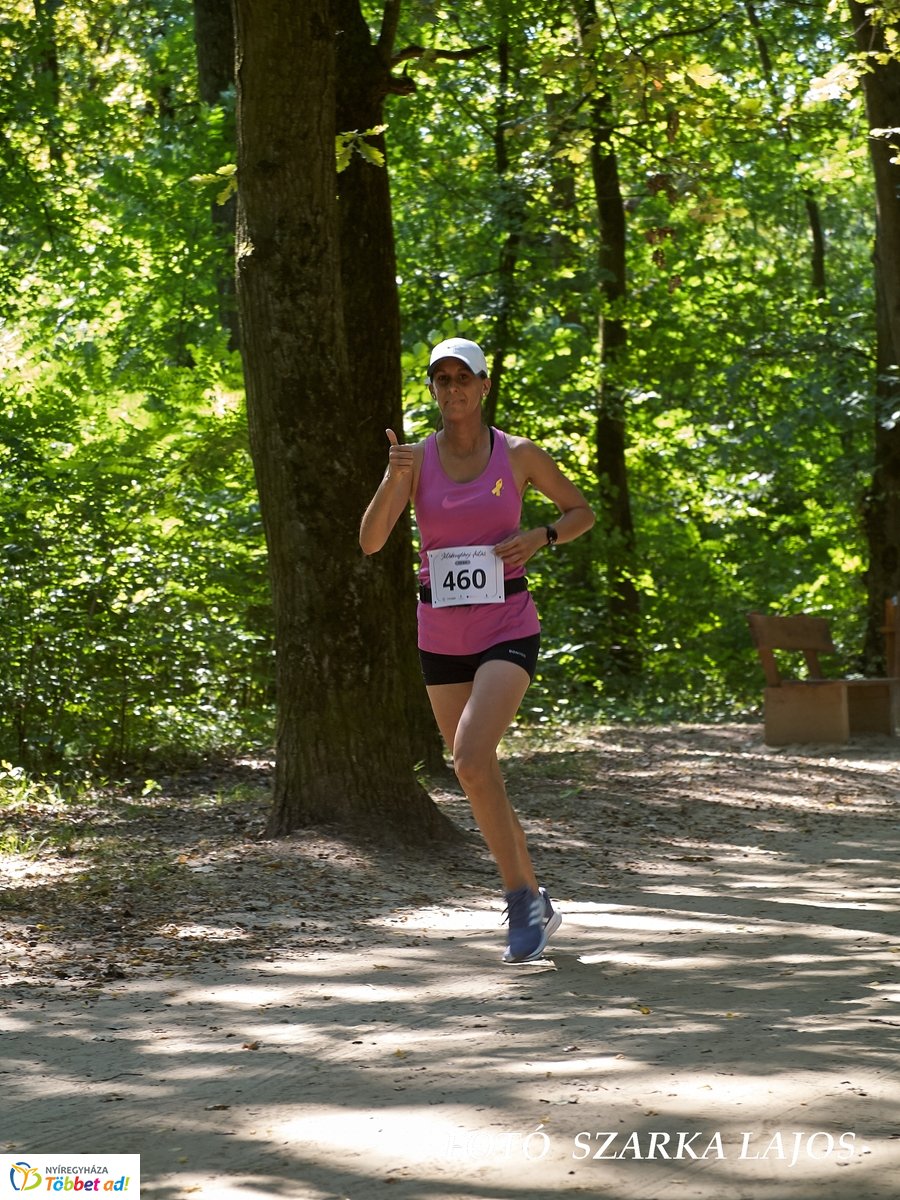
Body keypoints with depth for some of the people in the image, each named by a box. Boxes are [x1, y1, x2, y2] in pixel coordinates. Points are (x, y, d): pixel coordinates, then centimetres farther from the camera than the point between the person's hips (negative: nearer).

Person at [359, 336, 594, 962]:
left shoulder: (520, 455, -3)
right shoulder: (416, 458, 1)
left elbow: (582, 511, 10)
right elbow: (371, 541, -9)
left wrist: (540, 537, -9)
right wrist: (394, 477, -25)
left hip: (507, 628, -4)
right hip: (441, 633, 4)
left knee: (471, 759, -24)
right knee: (479, 776, 9)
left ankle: (520, 898, -11)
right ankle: (537, 903, 26)